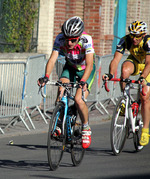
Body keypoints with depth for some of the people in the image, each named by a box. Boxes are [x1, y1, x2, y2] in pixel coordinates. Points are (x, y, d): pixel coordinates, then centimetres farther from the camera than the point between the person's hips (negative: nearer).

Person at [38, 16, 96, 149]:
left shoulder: (86, 39, -33)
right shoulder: (60, 39, -25)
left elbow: (89, 64, -41)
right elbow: (52, 59, -31)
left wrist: (83, 81, -56)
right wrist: (46, 77, -47)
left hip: (86, 69, -3)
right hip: (70, 67, 3)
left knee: (78, 99, -22)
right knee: (61, 90, -25)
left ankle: (86, 128, 1)